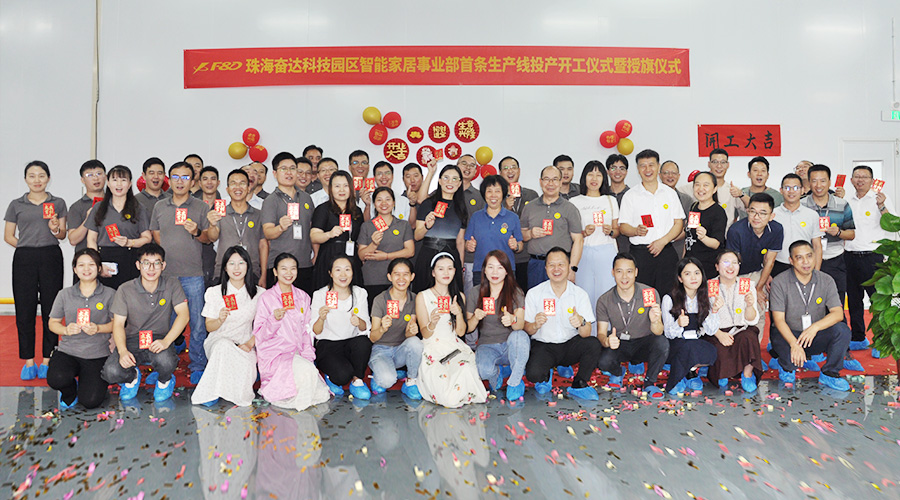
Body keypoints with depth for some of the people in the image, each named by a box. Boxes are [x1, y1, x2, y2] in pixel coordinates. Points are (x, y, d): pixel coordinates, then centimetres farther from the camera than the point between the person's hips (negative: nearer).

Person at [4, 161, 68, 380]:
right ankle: (28, 362, 9)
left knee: (51, 310, 0)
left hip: (51, 258, 0)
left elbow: (63, 235, 8)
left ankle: (47, 361, 9)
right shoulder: (16, 205, 9)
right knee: (24, 310, 0)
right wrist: (27, 246, -1)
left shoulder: (58, 203, 8)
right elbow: (8, 236, 11)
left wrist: (55, 229, -12)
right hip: (24, 260, 1)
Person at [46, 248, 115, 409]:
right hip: (68, 351, 2)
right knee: (56, 379, -32)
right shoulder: (65, 294, 8)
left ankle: (86, 383, 21)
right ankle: (70, 392, 8)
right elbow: (53, 323, 12)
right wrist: (66, 330, -10)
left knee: (90, 401, -17)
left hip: (98, 355, -1)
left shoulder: (109, 294, 3)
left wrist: (98, 328, -16)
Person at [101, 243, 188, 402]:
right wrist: (123, 351, -22)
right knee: (111, 372, -27)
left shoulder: (172, 284, -3)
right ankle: (133, 377, 13)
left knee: (166, 362, -35)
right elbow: (118, 324, -3)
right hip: (132, 340, 1)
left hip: (159, 340, -1)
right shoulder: (125, 290, -2)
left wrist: (166, 341, -26)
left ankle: (165, 380, 6)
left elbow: (183, 314, -11)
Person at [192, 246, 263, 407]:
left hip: (245, 344, 0)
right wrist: (220, 319, -19)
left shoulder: (258, 294, 3)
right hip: (218, 341, 0)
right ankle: (210, 393, -22)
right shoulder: (215, 292, 3)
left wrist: (249, 344, -13)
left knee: (248, 364, -35)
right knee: (224, 345, -38)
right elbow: (209, 327, 4)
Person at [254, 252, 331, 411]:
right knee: (306, 371, -33)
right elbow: (260, 335, -4)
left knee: (322, 393, -16)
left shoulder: (303, 297, 13)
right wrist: (274, 320, -22)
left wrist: (308, 356, 0)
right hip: (274, 354, -5)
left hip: (297, 354, 5)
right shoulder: (266, 298, 0)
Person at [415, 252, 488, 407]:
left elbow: (461, 332, 5)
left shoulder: (459, 296, 11)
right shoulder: (422, 297, 0)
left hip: (455, 348, 4)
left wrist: (459, 313, -15)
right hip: (433, 349, -4)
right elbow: (425, 334, -4)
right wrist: (432, 323, -28)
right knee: (450, 399, -25)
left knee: (467, 370, -31)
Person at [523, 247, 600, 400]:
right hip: (543, 345, -1)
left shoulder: (580, 294, -4)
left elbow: (586, 334, -11)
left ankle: (578, 385, -4)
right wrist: (535, 325, -28)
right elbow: (527, 330, -4)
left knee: (594, 344, -28)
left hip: (571, 345, 2)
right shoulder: (533, 294, -5)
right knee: (533, 374, -30)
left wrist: (581, 322, -34)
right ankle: (546, 376, 10)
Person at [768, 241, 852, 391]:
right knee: (777, 337, -35)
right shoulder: (779, 282, -10)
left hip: (816, 338, 2)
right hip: (789, 335, -2)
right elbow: (778, 319, -15)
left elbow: (838, 313, -10)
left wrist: (815, 327, -29)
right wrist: (794, 344, -31)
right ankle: (786, 366, 3)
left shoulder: (826, 281, -1)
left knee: (842, 329, -24)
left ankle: (829, 374, -5)